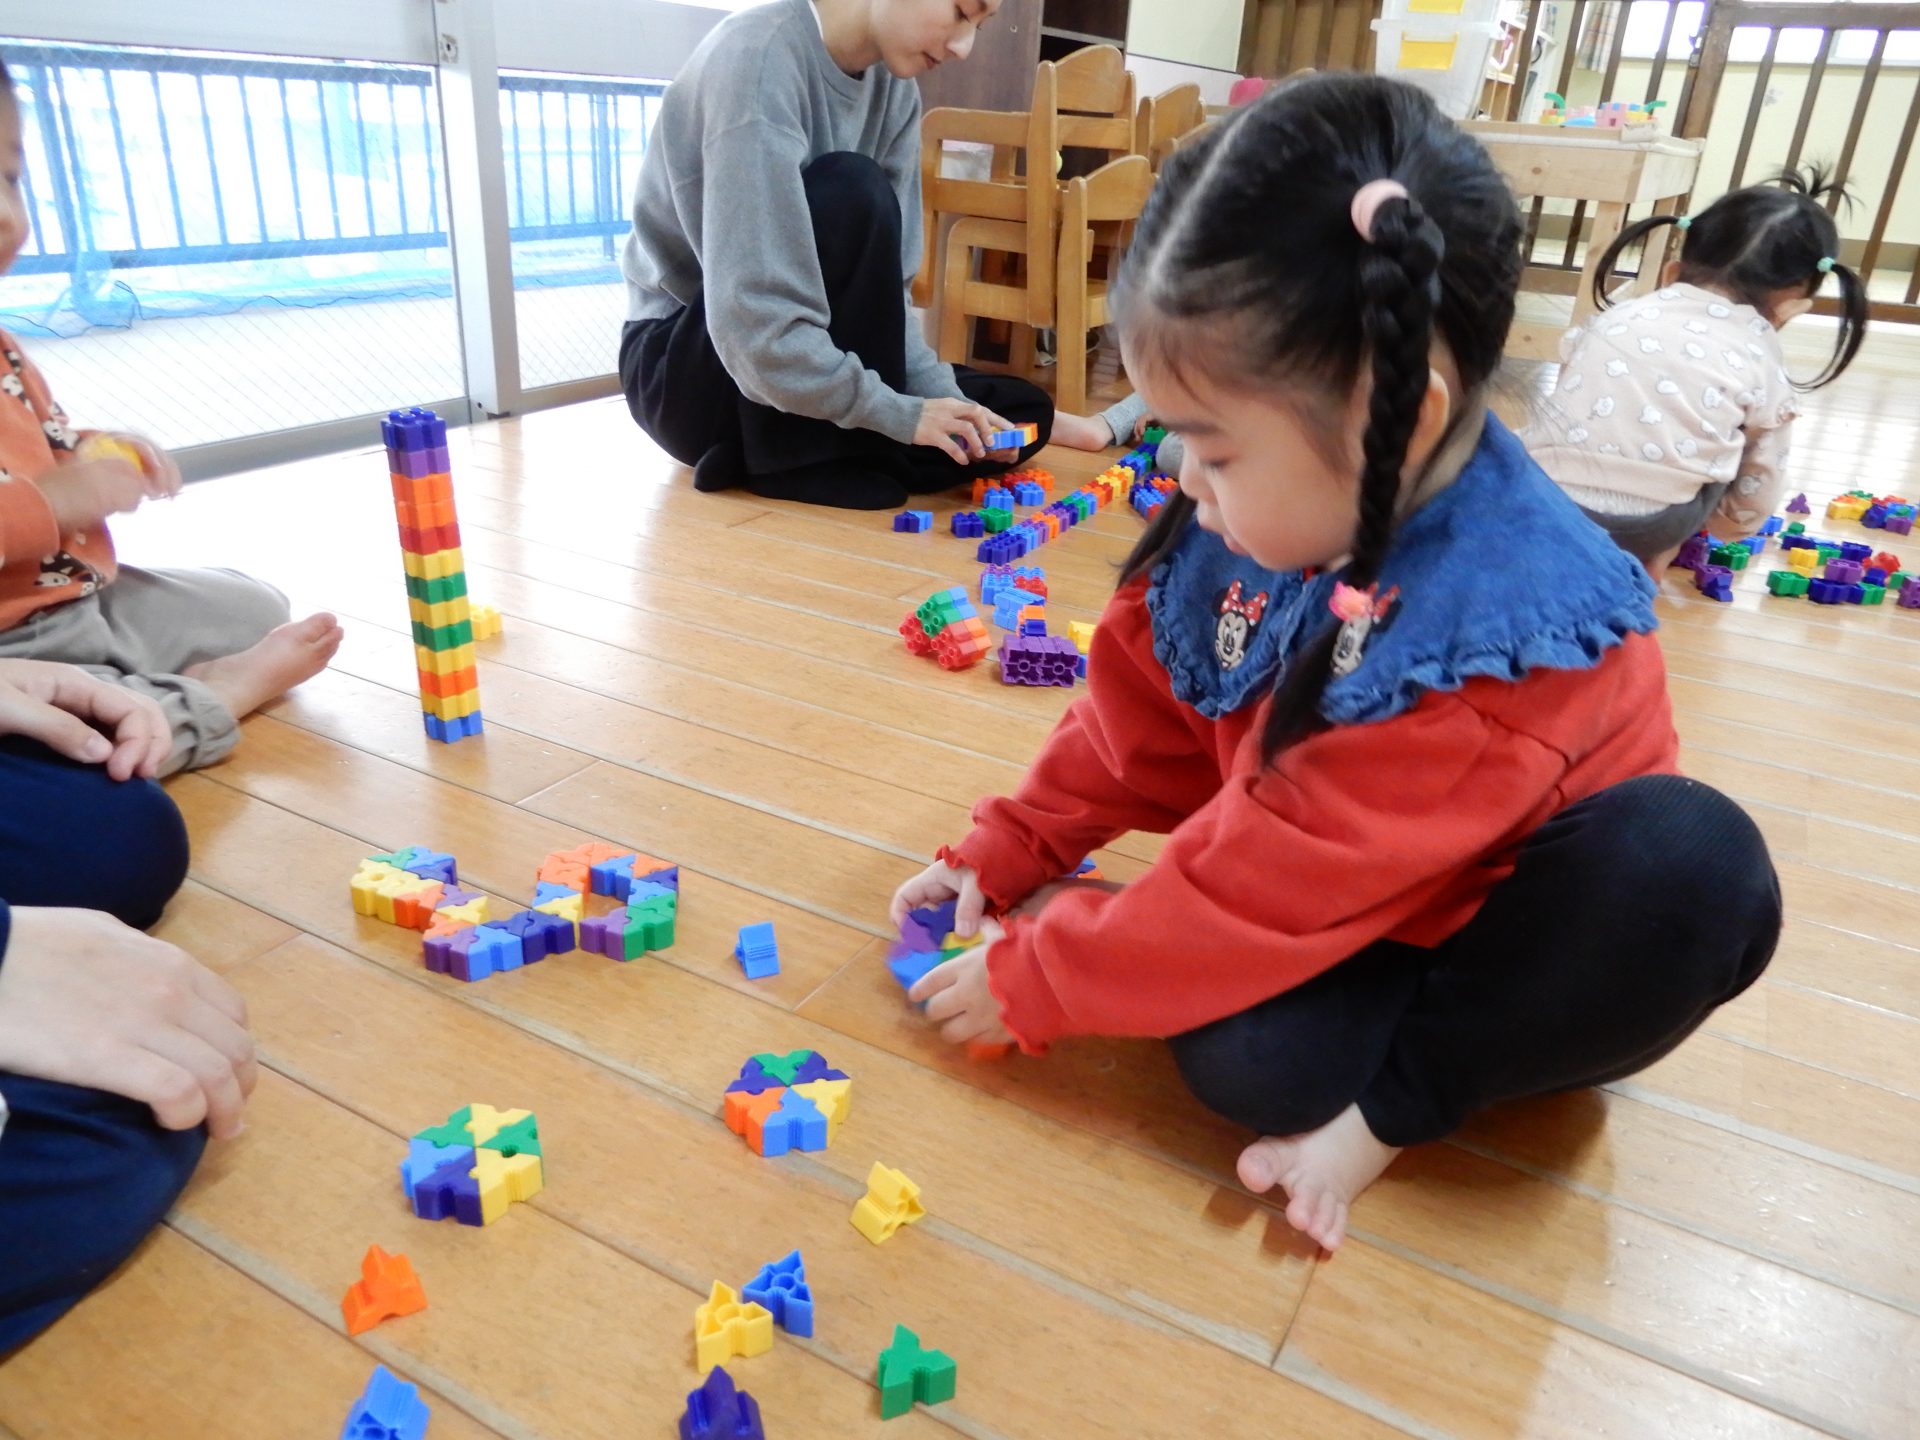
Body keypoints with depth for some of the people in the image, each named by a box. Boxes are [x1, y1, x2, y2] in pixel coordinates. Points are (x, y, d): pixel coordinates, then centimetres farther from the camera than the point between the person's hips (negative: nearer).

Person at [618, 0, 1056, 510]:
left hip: (801, 352, 8)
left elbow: (882, 286, -3)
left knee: (1021, 412, -1)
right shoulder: (759, 57, -23)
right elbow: (752, 317, -31)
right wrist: (895, 411, -28)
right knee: (852, 194, -29)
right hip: (686, 365, -7)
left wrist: (940, 397, -16)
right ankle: (796, 458, -18)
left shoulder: (893, 88, 1)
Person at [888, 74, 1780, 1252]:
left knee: (1700, 867, -37)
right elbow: (1140, 722, 2)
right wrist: (1006, 858, 0)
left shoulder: (1492, 626, -34)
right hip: (1343, 910, 3)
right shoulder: (1260, 518, -12)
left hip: (1509, 913, -2)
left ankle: (1401, 1096, -18)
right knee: (1244, 1065, -29)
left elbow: (1270, 882, -30)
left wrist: (1031, 979, -19)